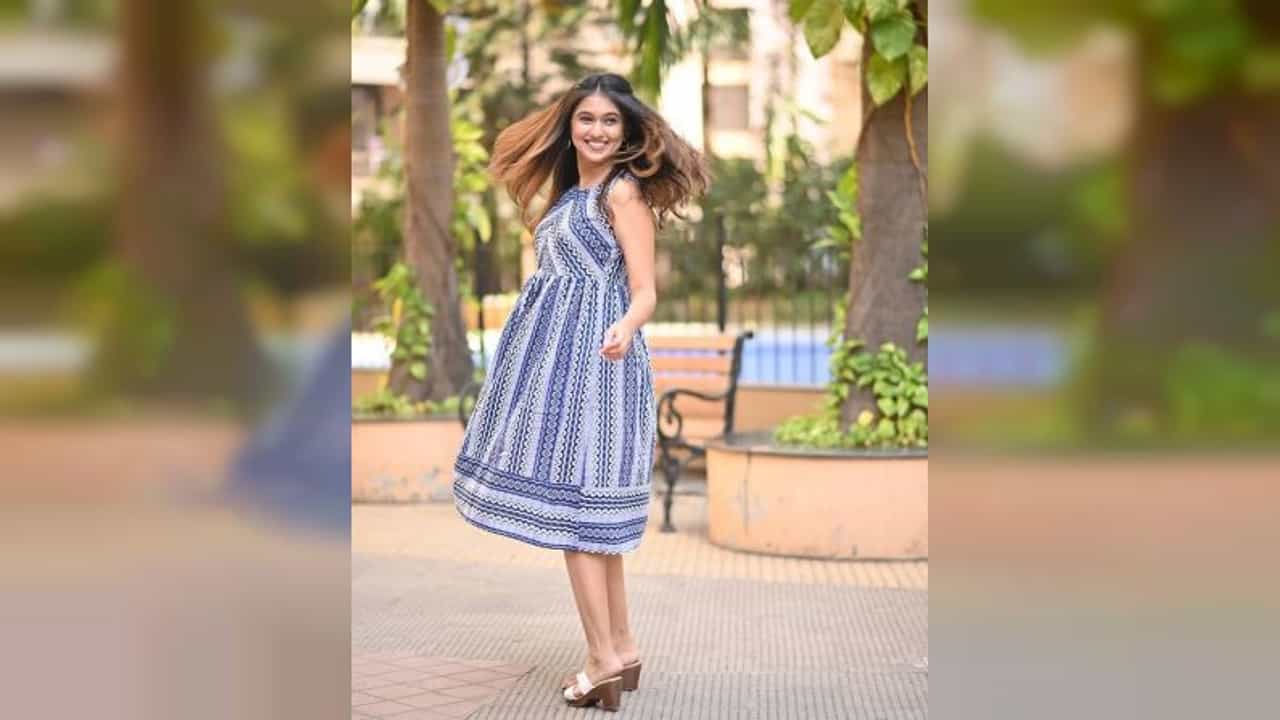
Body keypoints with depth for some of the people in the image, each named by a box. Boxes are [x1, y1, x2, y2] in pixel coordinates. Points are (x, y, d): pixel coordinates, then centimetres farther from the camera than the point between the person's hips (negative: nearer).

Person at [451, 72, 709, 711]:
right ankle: (621, 648, 17)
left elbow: (644, 291, -18)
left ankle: (604, 658, -5)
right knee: (587, 509, 10)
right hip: (556, 354, 9)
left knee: (570, 501, -9)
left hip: (592, 357, -9)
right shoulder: (570, 192, 17)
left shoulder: (624, 190, -9)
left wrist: (626, 329, -34)